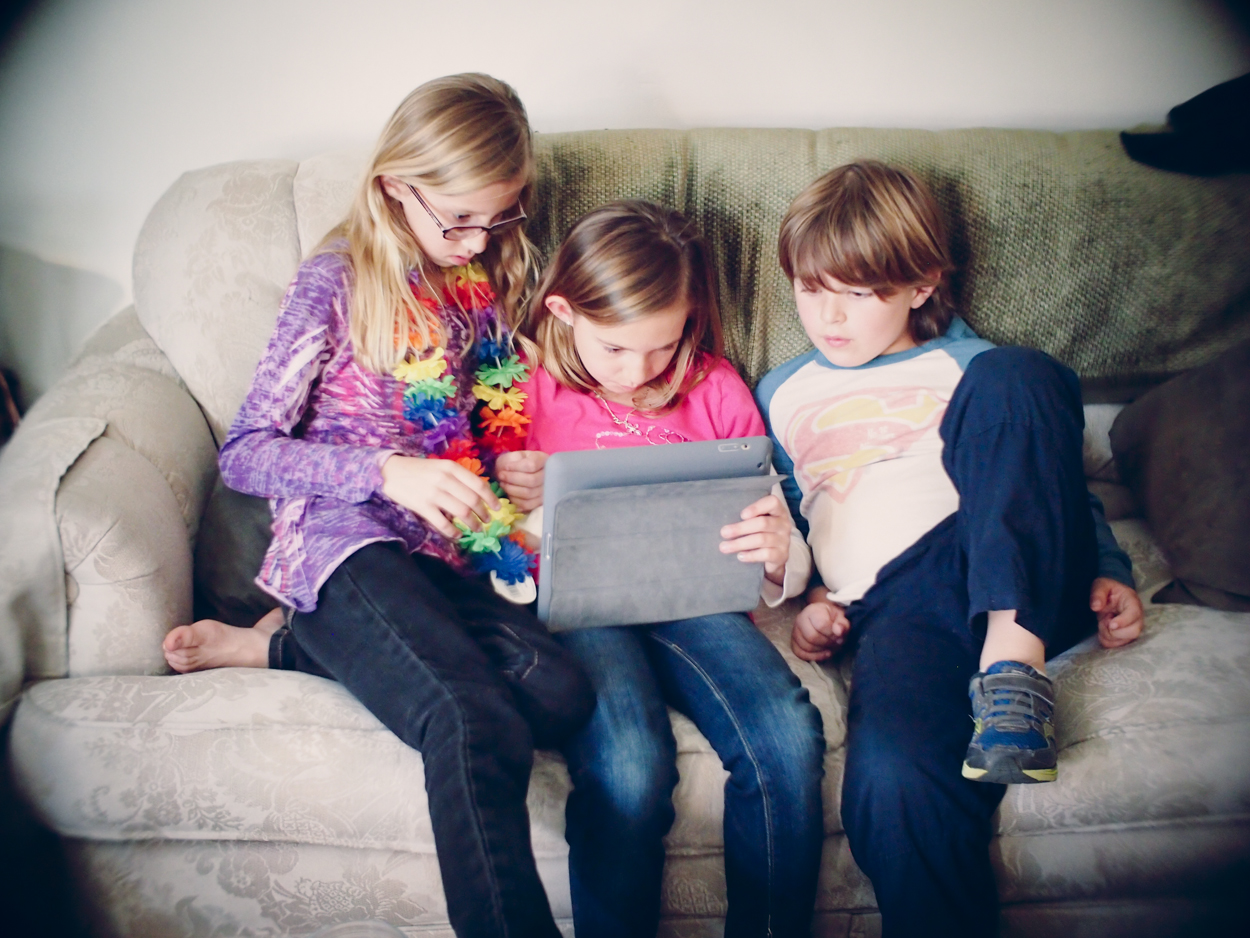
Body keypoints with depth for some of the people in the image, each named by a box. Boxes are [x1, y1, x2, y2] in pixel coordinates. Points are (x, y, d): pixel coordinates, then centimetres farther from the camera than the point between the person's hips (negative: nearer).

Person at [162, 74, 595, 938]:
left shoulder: (492, 283, 18)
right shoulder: (339, 282, 2)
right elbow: (245, 453, -3)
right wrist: (389, 471, -18)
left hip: (448, 554, 6)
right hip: (349, 543, -6)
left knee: (561, 695, -26)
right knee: (481, 730, -34)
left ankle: (279, 644, -12)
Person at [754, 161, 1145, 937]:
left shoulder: (974, 369, 25)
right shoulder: (780, 398, 30)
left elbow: (1059, 474, 24)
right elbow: (785, 521, 33)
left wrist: (1109, 572, 7)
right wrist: (808, 592, 13)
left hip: (1023, 581, 1)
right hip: (893, 604, -1)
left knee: (1017, 377, -27)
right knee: (892, 778, -37)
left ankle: (1014, 658, -32)